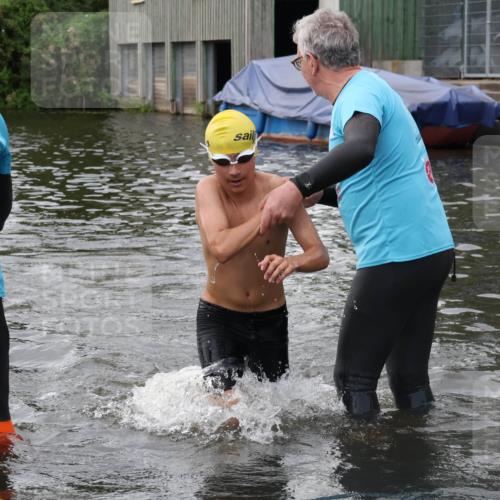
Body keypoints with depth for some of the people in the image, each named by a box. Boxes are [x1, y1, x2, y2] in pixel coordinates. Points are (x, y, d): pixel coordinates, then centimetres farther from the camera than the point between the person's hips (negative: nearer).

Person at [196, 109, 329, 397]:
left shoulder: (278, 190, -15)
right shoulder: (208, 190, -16)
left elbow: (320, 255, -20)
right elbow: (220, 248, -32)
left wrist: (292, 262, -43)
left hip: (270, 318, 2)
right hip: (218, 317, -2)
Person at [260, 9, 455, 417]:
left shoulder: (361, 93, -13)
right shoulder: (372, 88, 19)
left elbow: (360, 149, -37)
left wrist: (298, 186, -44)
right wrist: (314, 194, 27)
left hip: (396, 257, -10)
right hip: (432, 250, 10)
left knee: (355, 378, -1)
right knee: (410, 377, 15)